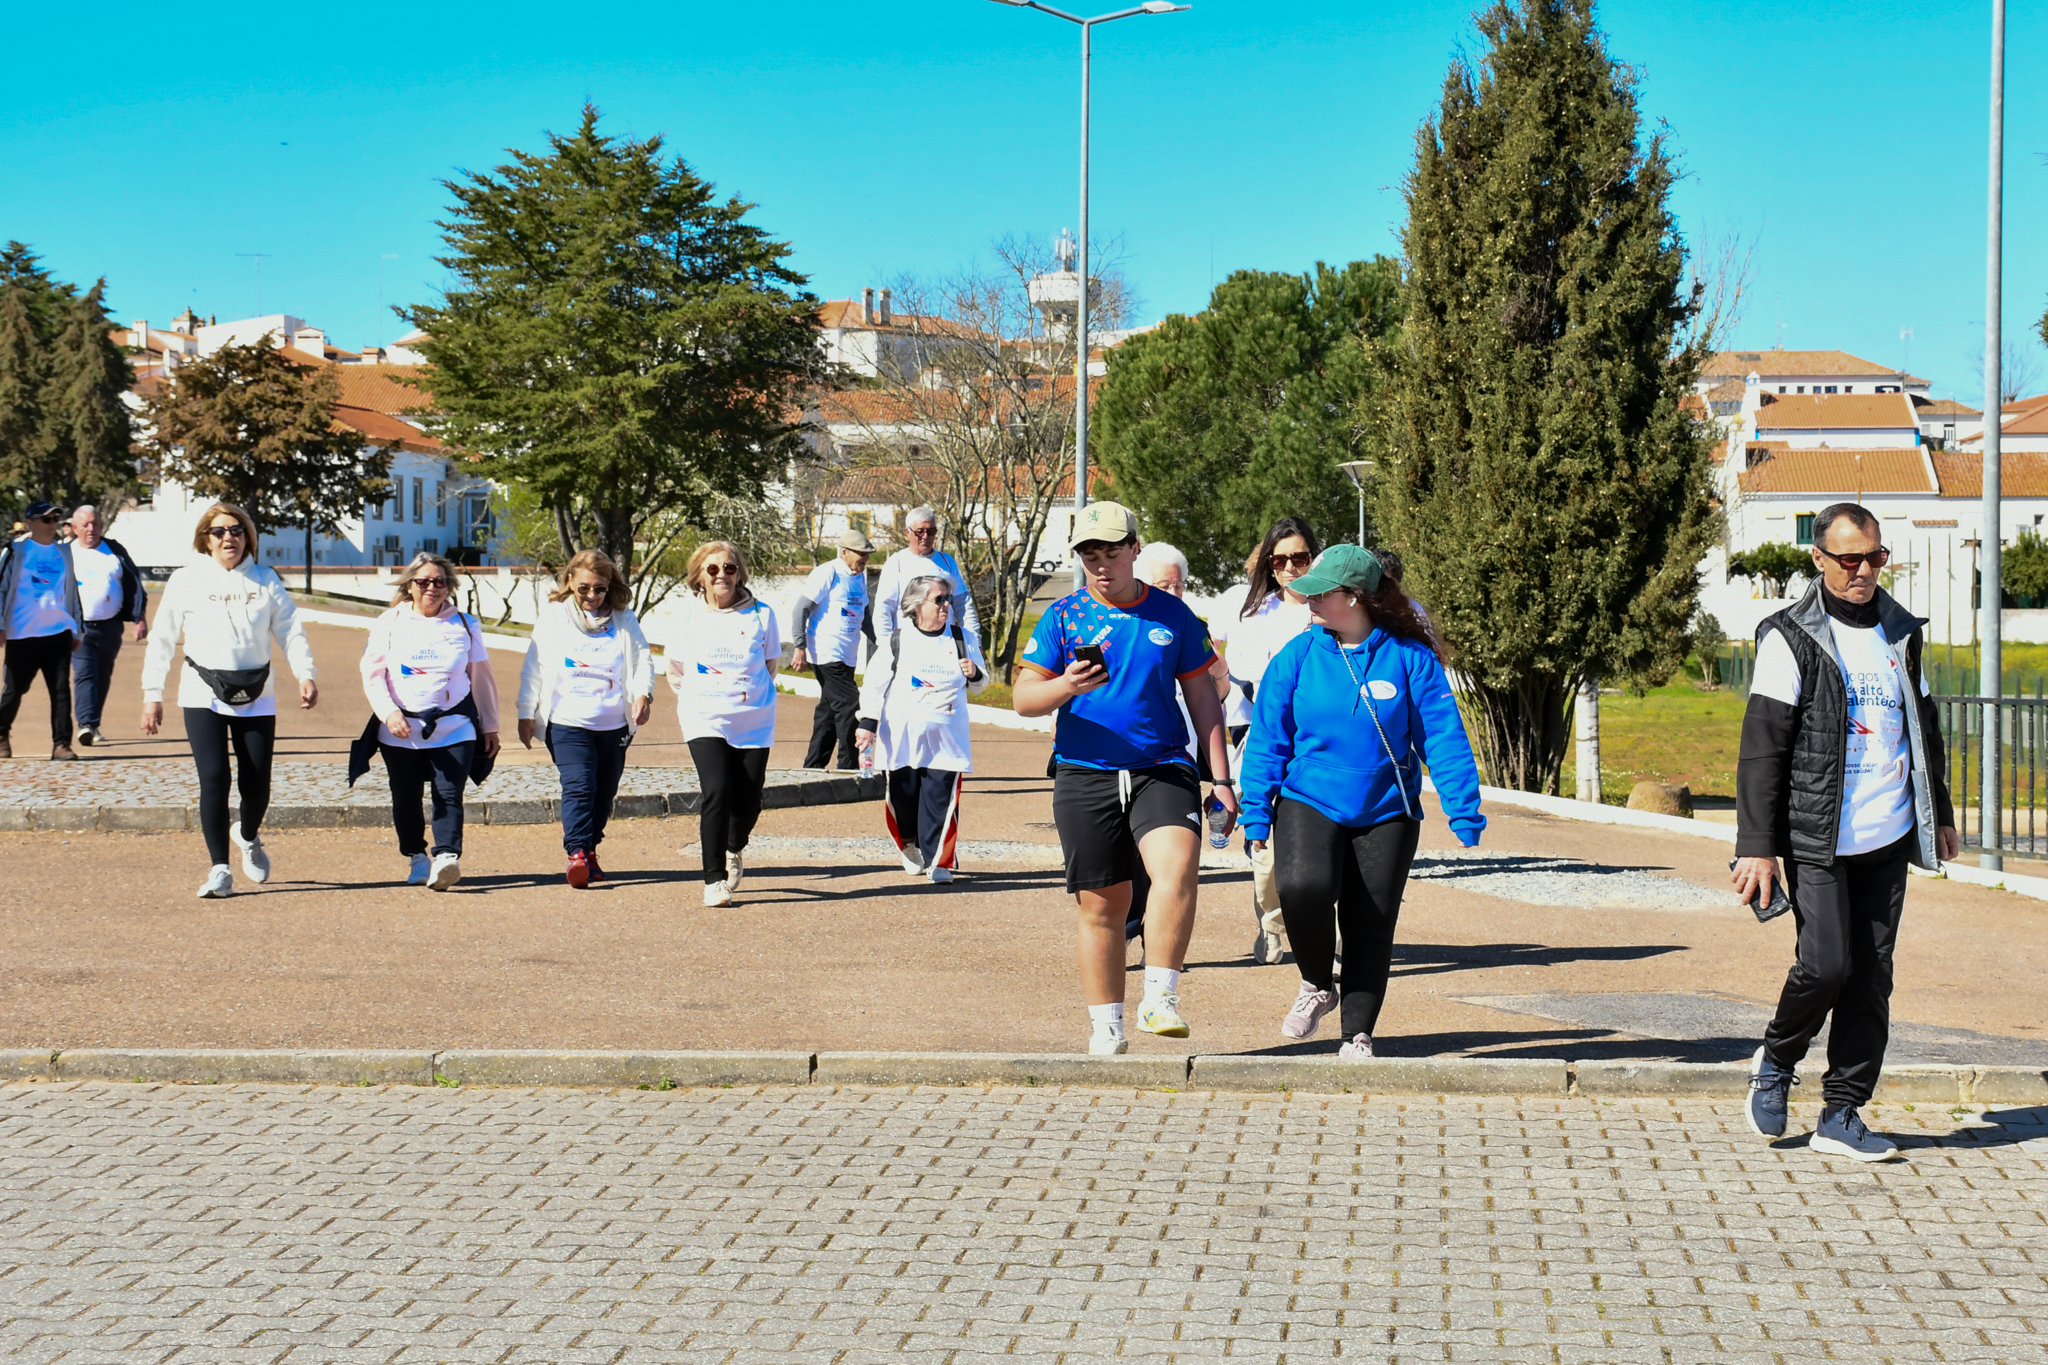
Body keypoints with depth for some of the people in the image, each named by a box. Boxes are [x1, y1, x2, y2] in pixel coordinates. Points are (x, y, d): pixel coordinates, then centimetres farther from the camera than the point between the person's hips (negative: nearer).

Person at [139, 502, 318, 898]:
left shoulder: (265, 580, 8)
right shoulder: (186, 581, 5)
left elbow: (291, 631, 5)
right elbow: (162, 639, 6)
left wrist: (305, 674, -11)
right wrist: (152, 693, 1)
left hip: (256, 697, 1)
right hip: (203, 695, -1)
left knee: (256, 783, 0)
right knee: (214, 779, -13)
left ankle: (248, 837, 34)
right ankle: (219, 870, -6)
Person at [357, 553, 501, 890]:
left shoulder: (465, 625, 8)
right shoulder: (389, 624, 7)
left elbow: (482, 678, 14)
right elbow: (372, 675, 3)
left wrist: (490, 726, 14)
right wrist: (388, 711, -13)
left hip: (454, 729, -1)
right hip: (401, 732, 1)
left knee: (449, 795, -15)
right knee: (406, 800, 8)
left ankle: (447, 857, -27)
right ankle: (416, 858, 25)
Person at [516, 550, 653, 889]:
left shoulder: (623, 619, 9)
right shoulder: (552, 617, 7)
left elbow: (642, 659, 4)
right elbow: (533, 668, 9)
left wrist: (643, 695, -15)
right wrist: (526, 714, 5)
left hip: (614, 724, 3)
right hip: (567, 722, -2)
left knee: (603, 793, 8)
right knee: (578, 786, -18)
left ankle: (590, 851, 23)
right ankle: (577, 854, -25)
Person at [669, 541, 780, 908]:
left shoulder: (761, 614, 0)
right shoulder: (689, 615, 2)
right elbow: (676, 667, 18)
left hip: (754, 720, 1)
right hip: (705, 719, -1)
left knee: (748, 800, 1)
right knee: (716, 792, -18)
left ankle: (734, 849, 36)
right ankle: (714, 880, -11)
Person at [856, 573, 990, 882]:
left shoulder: (961, 639, 9)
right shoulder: (896, 639, 1)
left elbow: (980, 682, 18)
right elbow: (874, 683, 3)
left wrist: (975, 673, -5)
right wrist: (868, 724, -3)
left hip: (945, 737, 1)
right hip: (901, 736, -1)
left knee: (941, 797, -8)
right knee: (903, 795, 3)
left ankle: (939, 860, -2)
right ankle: (910, 845, 29)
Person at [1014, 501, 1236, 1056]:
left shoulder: (1173, 615, 7)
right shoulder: (1063, 616, 5)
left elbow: (1202, 697, 13)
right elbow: (1024, 698, 1)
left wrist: (1221, 777, 9)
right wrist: (1065, 686, -21)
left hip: (1162, 770, 0)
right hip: (1085, 776, 1)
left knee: (1176, 866, -26)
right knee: (1102, 905, 4)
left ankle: (1160, 998, -19)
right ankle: (1106, 1026, 16)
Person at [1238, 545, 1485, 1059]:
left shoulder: (1410, 658, -3)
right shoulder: (1297, 656, 0)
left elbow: (1443, 738, -2)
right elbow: (1267, 738, 4)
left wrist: (1464, 812, -7)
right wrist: (1256, 812, 0)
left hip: (1386, 813, 0)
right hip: (1309, 803, 0)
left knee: (1372, 926, 2)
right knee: (1303, 886, -26)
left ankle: (1358, 1035, 18)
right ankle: (1317, 984, 1)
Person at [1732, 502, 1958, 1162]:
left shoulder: (1901, 632, 13)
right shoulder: (1791, 637, -5)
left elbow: (1924, 728, 26)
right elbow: (1761, 749, -8)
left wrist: (1941, 813, 26)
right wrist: (1756, 847, -13)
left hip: (1890, 837, 5)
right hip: (1817, 837, -5)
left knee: (1871, 976, 3)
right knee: (1825, 964, -12)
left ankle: (1841, 1114, 10)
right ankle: (1775, 1062, 16)